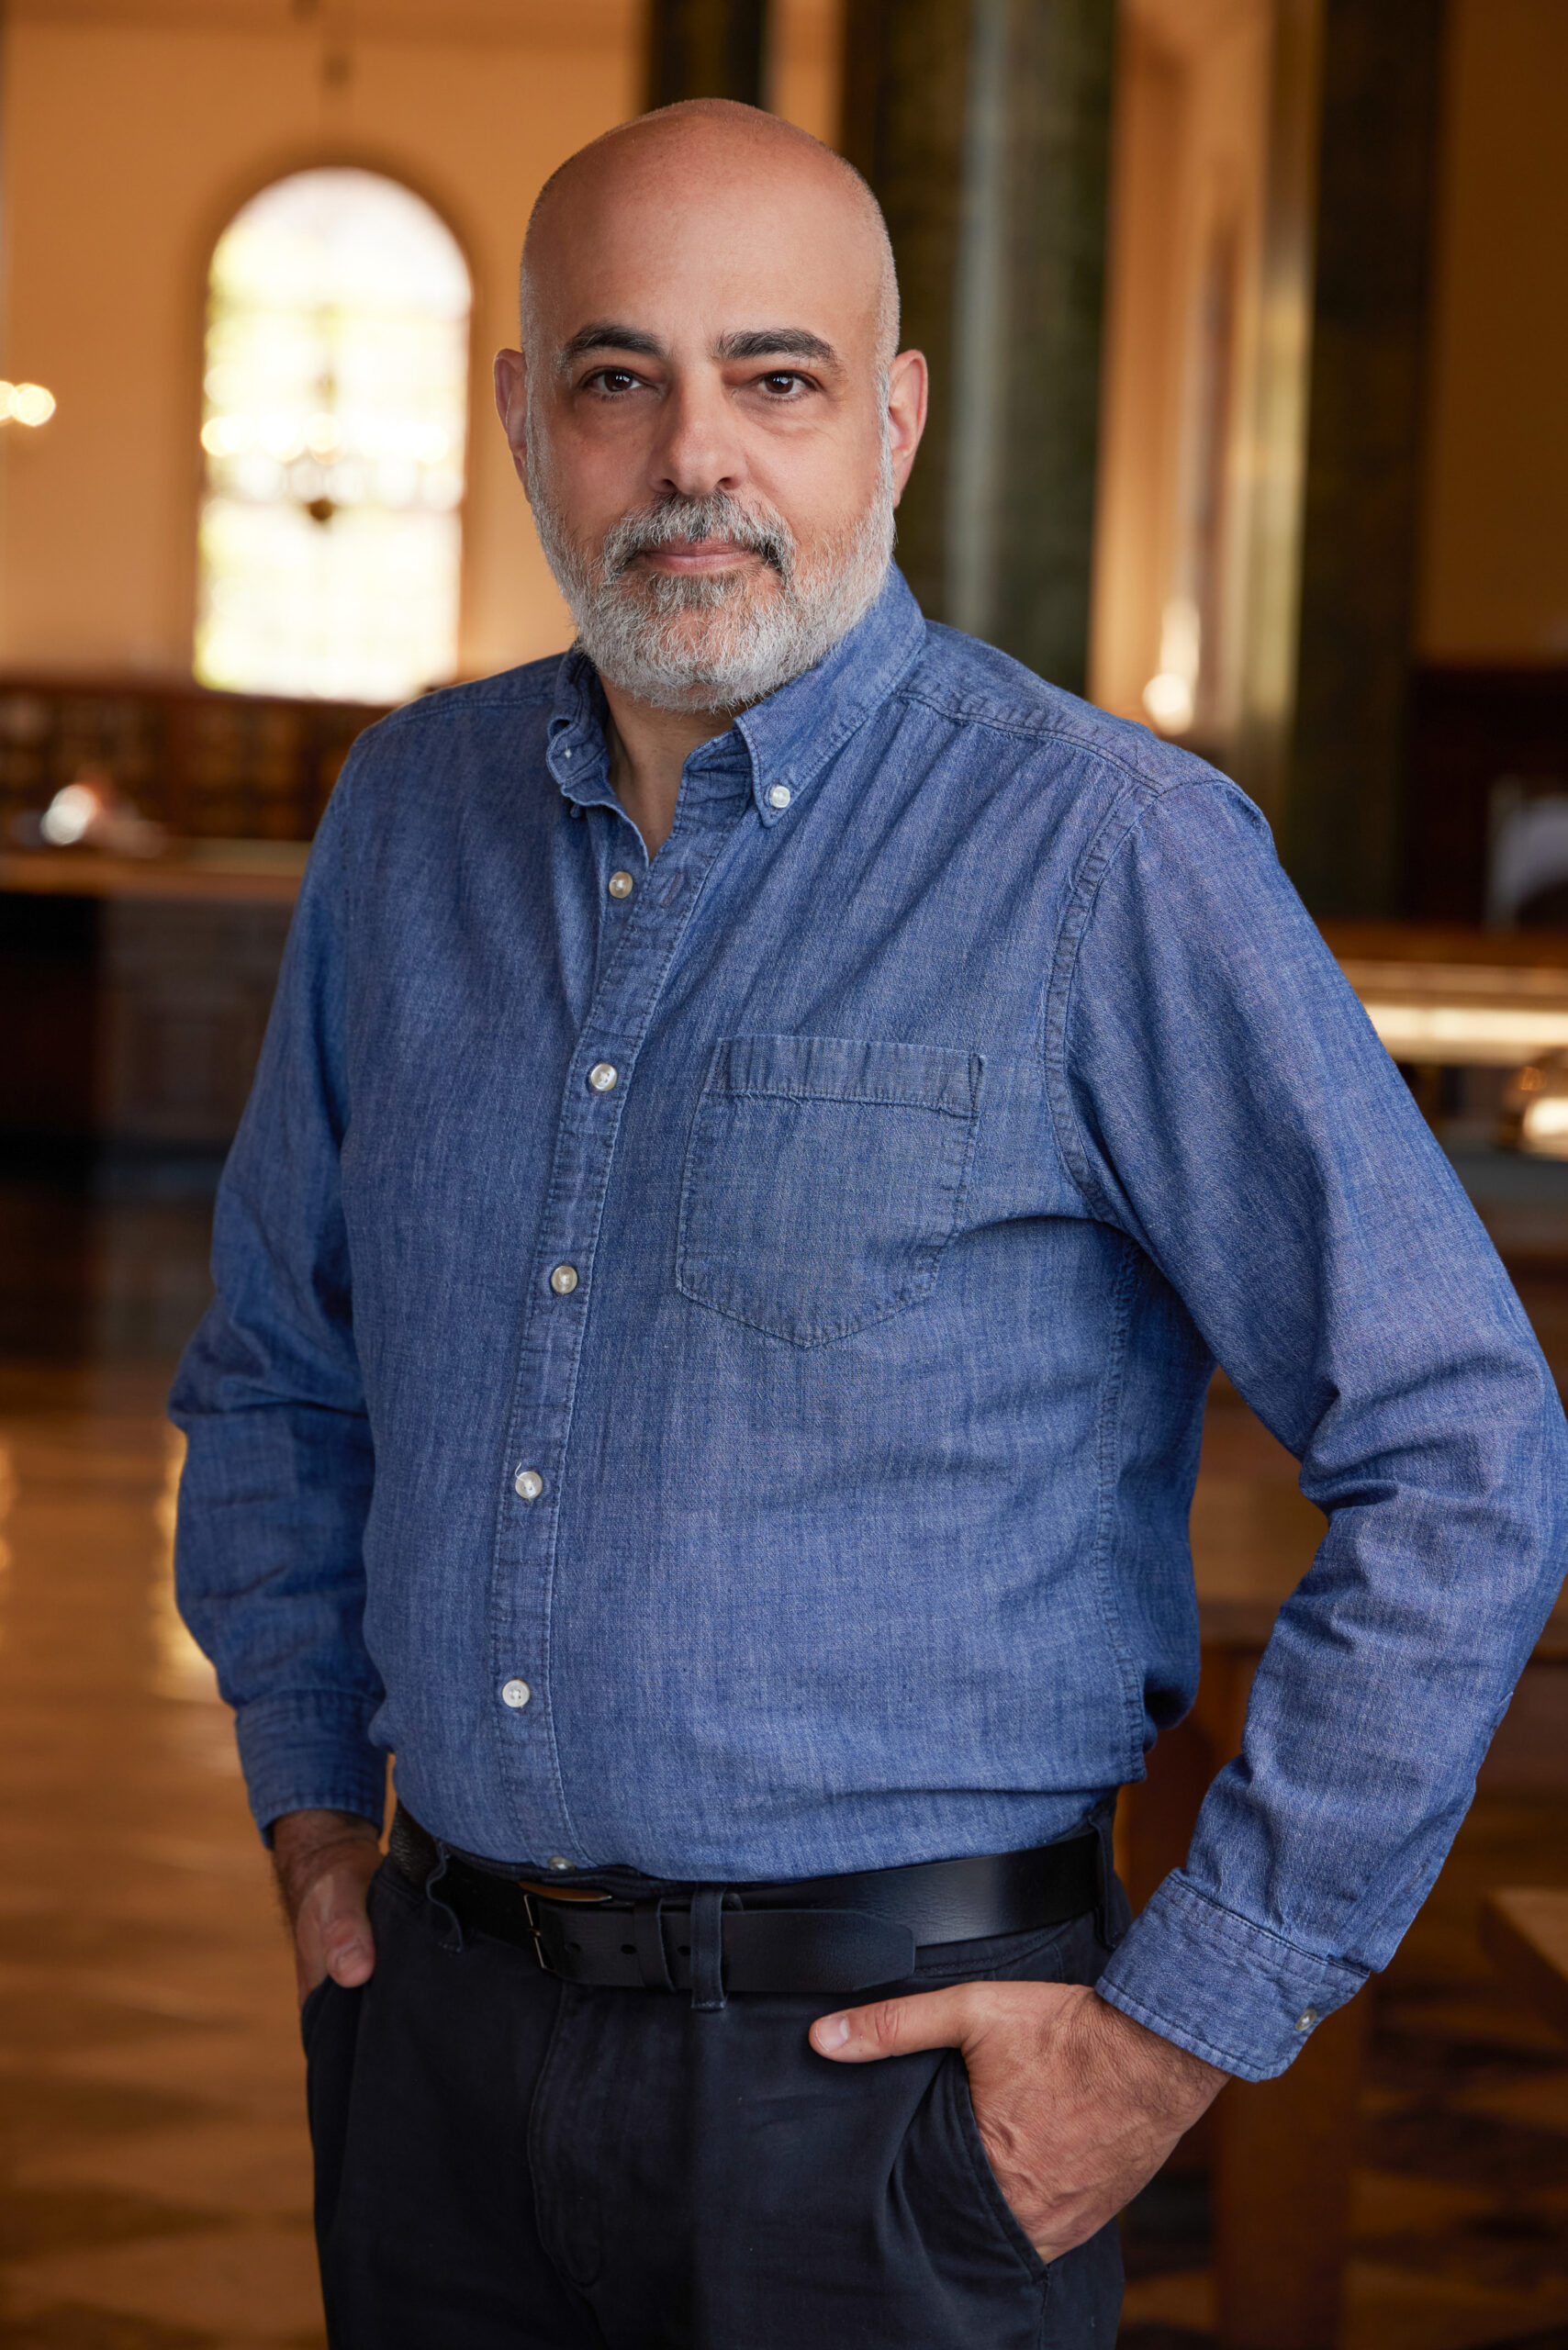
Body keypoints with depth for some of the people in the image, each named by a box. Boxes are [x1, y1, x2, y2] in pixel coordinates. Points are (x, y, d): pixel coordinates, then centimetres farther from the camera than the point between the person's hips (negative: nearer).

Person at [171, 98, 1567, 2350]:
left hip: (887, 2067, -5)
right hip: (443, 2038, 5)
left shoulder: (1109, 855, -11)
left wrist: (1184, 2029, -11)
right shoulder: (414, 814, 6)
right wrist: (310, 1814, 12)